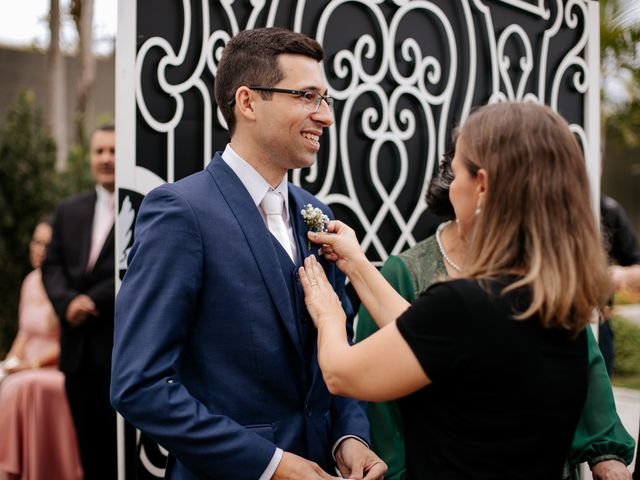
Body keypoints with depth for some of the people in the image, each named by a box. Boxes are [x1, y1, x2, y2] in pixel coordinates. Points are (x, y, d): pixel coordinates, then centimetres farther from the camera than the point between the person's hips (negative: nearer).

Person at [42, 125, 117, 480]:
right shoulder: (69, 211, 16)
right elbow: (52, 266, 11)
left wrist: (94, 300, -14)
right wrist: (67, 302, -8)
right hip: (78, 348, 6)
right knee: (91, 444, 13)